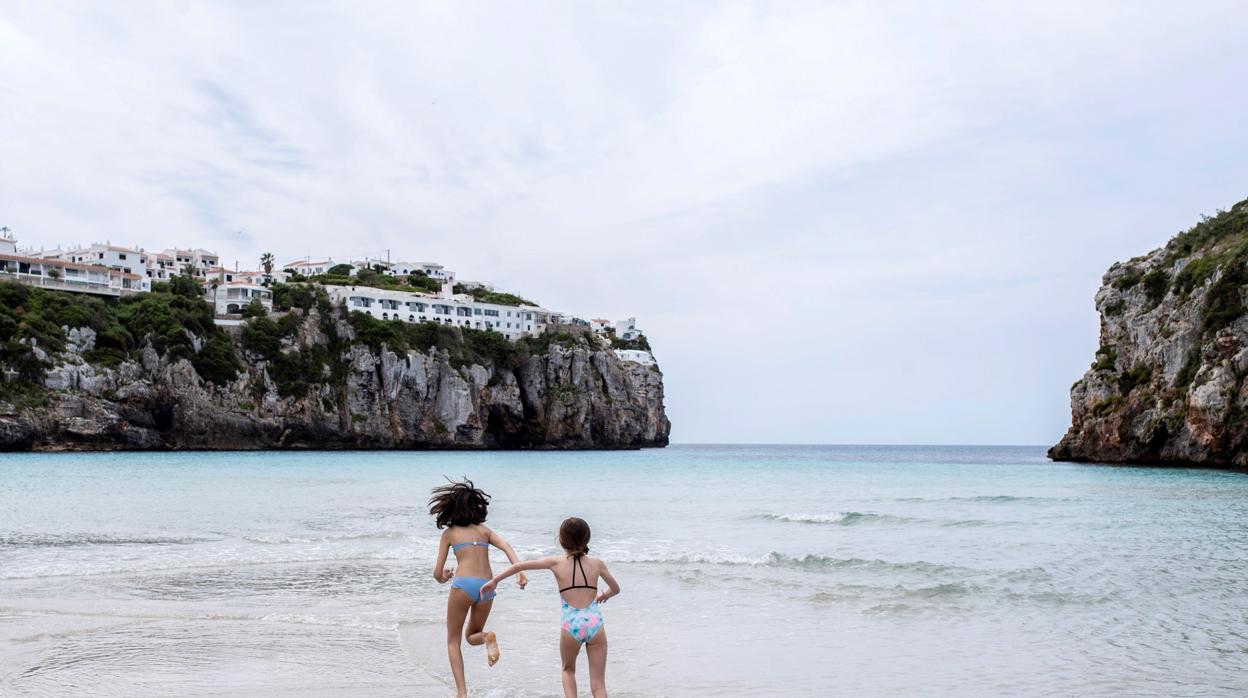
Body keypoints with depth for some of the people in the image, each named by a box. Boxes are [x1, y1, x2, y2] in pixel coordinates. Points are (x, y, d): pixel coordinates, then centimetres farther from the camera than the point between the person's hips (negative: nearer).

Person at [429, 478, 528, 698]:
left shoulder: (448, 533, 13)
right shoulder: (484, 529, 20)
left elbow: (438, 573, 11)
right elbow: (506, 547, 1)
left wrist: (442, 578, 34)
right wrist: (520, 571, -11)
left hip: (464, 584, -3)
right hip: (487, 587, 3)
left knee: (453, 641, 13)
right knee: (472, 635, 23)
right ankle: (487, 638, -12)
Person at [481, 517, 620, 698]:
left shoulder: (556, 562, 4)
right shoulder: (597, 564, 9)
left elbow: (519, 566, 4)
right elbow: (616, 589, 24)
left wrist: (494, 581, 13)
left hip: (571, 626, 0)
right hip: (595, 624, 0)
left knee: (568, 670, 29)